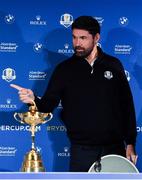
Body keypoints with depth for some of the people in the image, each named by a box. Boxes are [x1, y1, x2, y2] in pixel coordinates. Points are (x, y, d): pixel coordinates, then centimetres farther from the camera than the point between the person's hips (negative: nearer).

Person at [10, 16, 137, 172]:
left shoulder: (113, 65, 3)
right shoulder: (65, 69, 1)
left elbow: (127, 106, 6)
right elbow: (48, 104, -2)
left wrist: (130, 143, 3)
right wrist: (34, 100, -25)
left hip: (114, 147, 1)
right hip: (82, 150, -1)